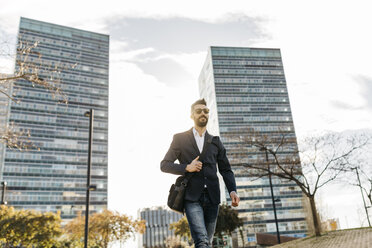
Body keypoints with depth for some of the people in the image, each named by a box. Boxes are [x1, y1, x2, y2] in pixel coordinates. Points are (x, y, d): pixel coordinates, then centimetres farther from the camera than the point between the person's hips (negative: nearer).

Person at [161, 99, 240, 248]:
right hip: (192, 197, -3)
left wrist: (232, 190, -2)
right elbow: (164, 165, 7)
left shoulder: (215, 142, 19)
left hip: (212, 198, 4)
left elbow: (225, 169, 15)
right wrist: (187, 168, -10)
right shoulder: (180, 139, 10)